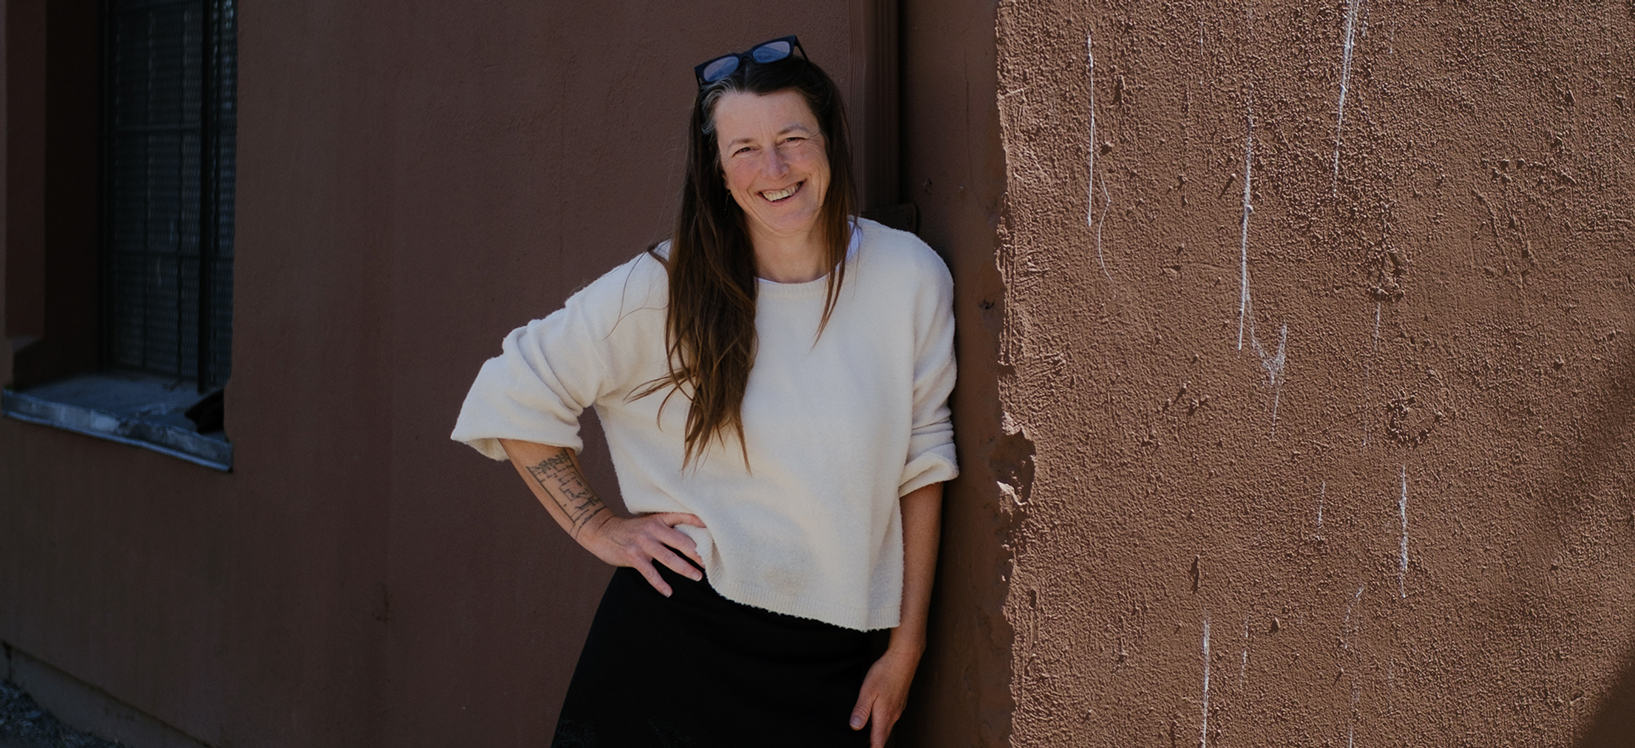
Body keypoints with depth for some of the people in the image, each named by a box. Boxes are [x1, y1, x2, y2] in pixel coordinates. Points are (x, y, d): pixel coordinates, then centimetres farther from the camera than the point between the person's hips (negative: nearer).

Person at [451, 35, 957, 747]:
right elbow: (514, 393, 0)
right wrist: (599, 528, -2)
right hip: (679, 636, -2)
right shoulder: (667, 289, -9)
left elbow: (921, 460, 3)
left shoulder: (909, 275, -4)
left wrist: (906, 647, 4)